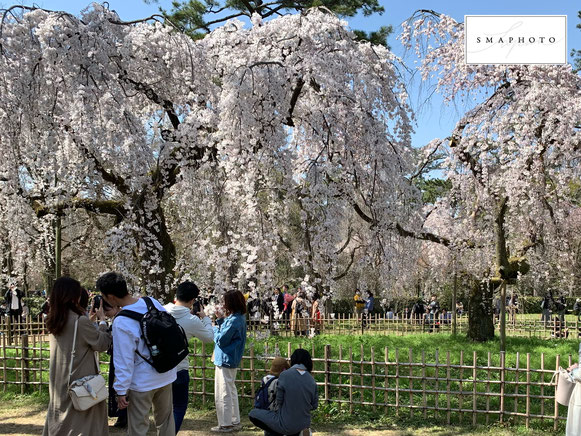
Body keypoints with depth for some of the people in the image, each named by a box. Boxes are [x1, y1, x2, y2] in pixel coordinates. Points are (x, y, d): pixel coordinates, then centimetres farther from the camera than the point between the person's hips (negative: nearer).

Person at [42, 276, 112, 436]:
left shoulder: (54, 321, 2)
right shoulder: (81, 321, -21)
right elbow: (102, 344, -10)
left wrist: (91, 320, 14)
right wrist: (102, 320, 1)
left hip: (59, 384, 8)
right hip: (81, 382, -7)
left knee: (59, 421, 18)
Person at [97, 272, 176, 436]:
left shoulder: (121, 323, -24)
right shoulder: (153, 302, -7)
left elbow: (124, 361, -19)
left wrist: (121, 390, -10)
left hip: (142, 382, -6)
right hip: (166, 375, 6)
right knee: (165, 419, 20)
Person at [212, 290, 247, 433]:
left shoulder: (234, 321, -23)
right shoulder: (239, 318, 8)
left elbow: (220, 339, -21)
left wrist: (215, 327, -4)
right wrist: (221, 319, 0)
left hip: (225, 361, -11)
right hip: (232, 360, 11)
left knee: (223, 394, -1)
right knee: (231, 391, 19)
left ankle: (225, 424, 6)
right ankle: (235, 421, 28)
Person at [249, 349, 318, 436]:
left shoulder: (285, 375, -15)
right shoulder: (311, 380, -4)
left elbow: (279, 400, -10)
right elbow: (314, 405, 1)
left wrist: (277, 407, 12)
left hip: (286, 423, -5)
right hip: (303, 424, 5)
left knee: (253, 414, 11)